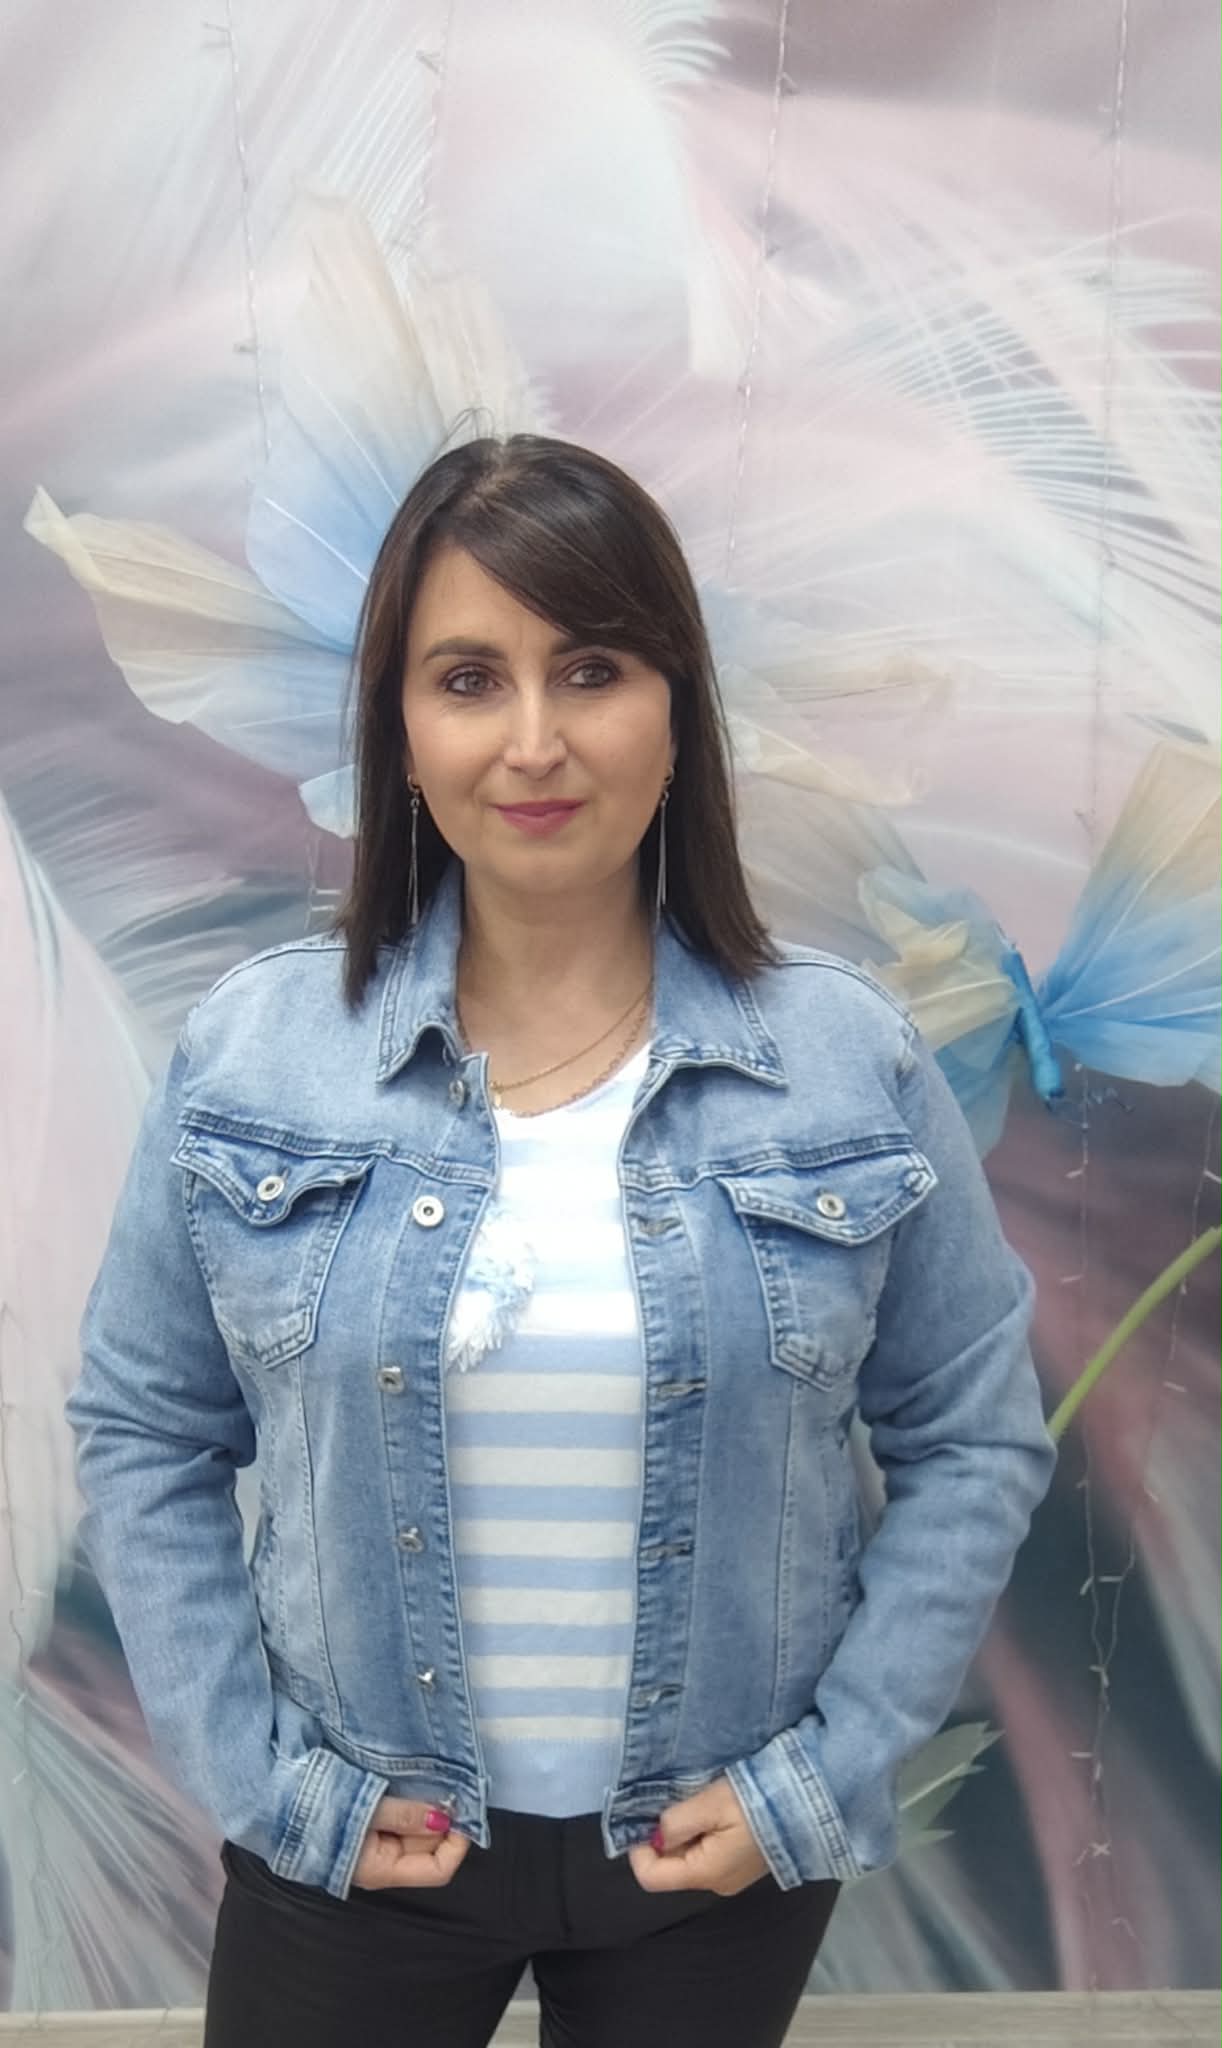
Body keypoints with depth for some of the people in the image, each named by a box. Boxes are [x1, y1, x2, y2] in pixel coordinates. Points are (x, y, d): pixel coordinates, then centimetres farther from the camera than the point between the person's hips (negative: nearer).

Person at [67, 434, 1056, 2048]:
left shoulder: (852, 1063, -10)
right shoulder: (253, 1052, -9)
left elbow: (976, 1438, -3)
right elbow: (141, 1431, -1)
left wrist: (825, 1778, -7)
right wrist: (262, 1778, -5)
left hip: (723, 1850, 1)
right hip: (351, 1849, 0)